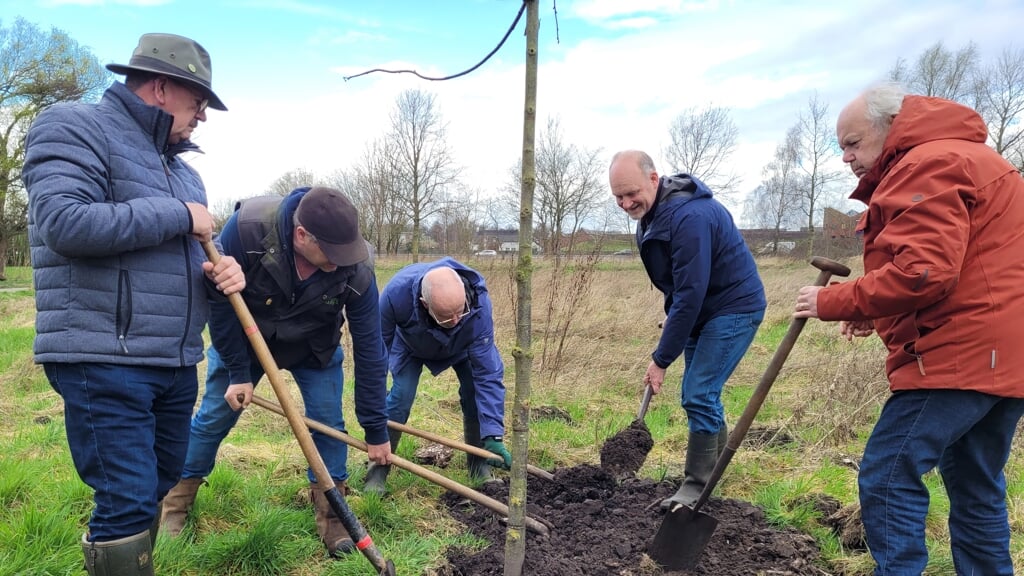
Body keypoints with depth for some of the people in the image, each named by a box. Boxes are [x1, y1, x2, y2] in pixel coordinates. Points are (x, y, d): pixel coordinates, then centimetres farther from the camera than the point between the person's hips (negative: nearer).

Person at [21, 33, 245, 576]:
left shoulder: (180, 167, 18)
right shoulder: (75, 127, -6)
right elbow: (63, 222, -24)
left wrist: (217, 274, 0)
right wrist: (178, 215, -16)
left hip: (176, 363, 9)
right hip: (104, 362, -8)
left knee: (156, 490, 17)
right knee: (128, 500, -8)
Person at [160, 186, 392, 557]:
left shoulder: (357, 268, -33)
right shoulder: (247, 227, -38)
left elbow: (369, 349, -24)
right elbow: (219, 300, -21)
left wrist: (376, 431, -17)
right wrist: (237, 372, -17)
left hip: (314, 349, 1)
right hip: (243, 338, 0)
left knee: (328, 422, -6)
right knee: (214, 417, 8)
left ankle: (330, 512, 12)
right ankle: (176, 502, 30)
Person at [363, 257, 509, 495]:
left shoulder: (479, 302, -43)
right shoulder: (397, 292, -44)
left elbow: (488, 372, -38)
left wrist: (493, 435, -40)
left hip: (461, 346, 1)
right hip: (411, 343, 0)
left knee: (475, 393, -14)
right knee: (400, 396, -16)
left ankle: (479, 465, 8)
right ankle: (378, 469, 2)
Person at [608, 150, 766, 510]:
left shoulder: (689, 217, -30)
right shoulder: (650, 212, 1)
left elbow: (691, 294, -30)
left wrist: (662, 359, -26)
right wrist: (670, 315, 10)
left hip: (735, 308, -9)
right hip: (702, 309, 9)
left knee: (699, 395, -11)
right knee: (696, 395, 14)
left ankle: (696, 487, 1)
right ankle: (716, 463, 31)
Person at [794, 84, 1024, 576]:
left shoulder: (929, 165, -12)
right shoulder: (955, 158, 24)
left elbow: (923, 273, -24)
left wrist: (833, 302, -12)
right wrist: (880, 314, 15)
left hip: (961, 354, -11)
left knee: (887, 478, -8)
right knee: (976, 492, 16)